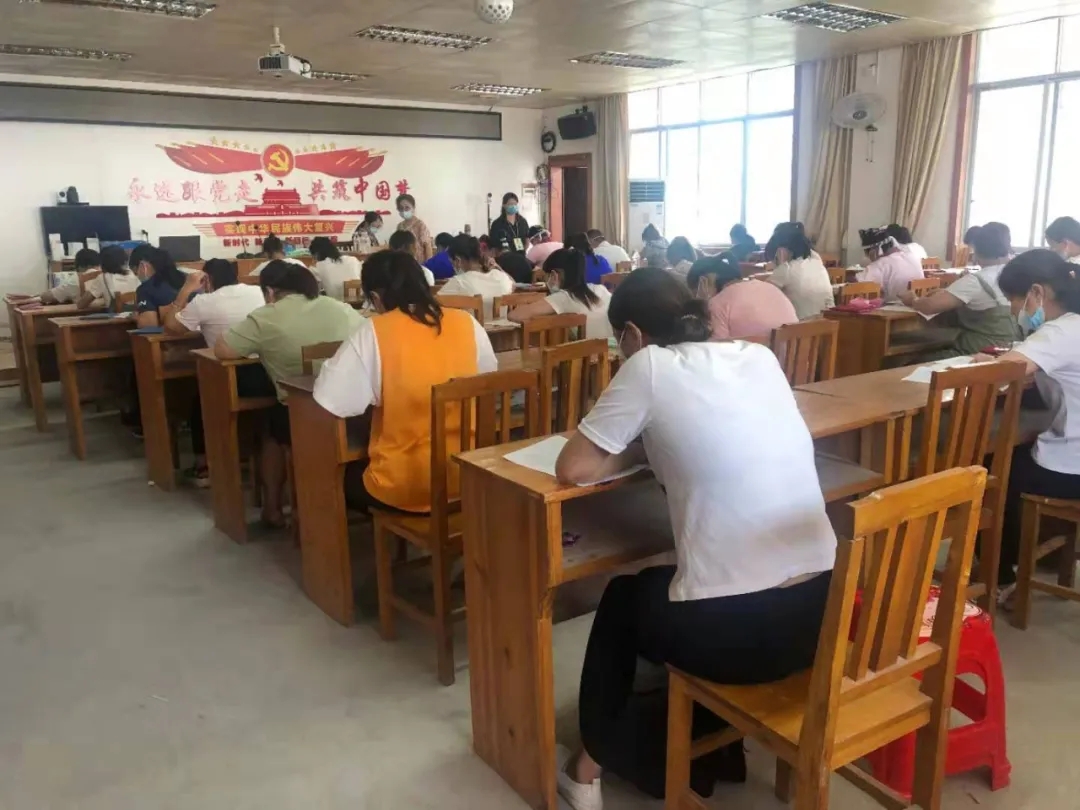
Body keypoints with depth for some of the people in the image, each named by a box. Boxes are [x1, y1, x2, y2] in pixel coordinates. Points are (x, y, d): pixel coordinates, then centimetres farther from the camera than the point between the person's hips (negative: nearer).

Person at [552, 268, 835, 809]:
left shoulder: (650, 365, -6)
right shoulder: (761, 356, 9)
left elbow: (571, 468, -4)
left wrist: (638, 450, 11)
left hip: (734, 629, -6)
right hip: (822, 610, 6)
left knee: (624, 599, 26)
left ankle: (594, 761, 42)